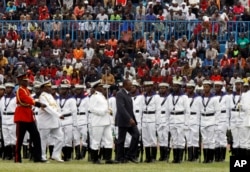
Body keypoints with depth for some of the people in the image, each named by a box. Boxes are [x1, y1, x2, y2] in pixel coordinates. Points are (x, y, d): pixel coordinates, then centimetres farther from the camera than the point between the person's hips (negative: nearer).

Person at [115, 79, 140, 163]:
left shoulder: (127, 94, 16)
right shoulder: (120, 94, -13)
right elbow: (121, 108, -23)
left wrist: (133, 119, 14)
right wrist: (129, 119, -28)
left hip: (130, 120, 8)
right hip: (123, 121, -8)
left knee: (136, 134, -6)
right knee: (121, 140, 0)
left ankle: (130, 155, 0)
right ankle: (121, 158, 9)